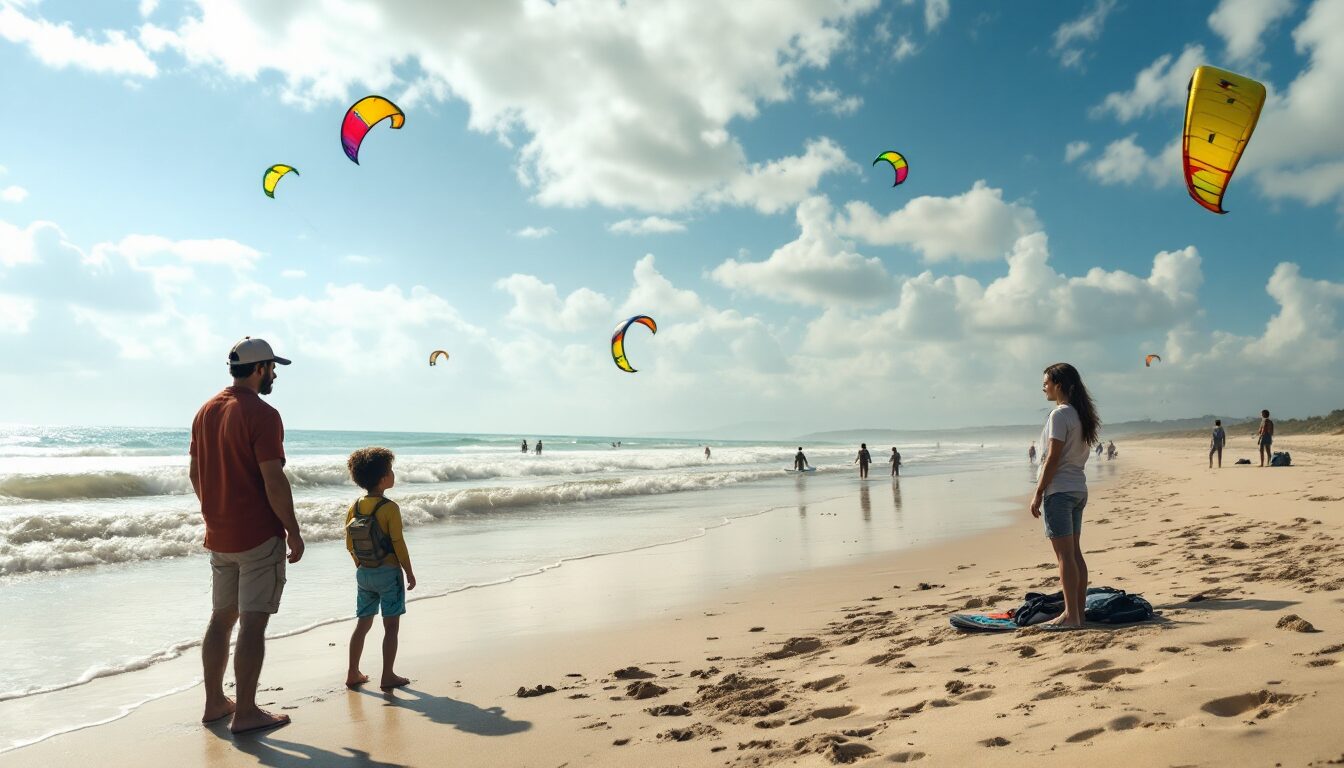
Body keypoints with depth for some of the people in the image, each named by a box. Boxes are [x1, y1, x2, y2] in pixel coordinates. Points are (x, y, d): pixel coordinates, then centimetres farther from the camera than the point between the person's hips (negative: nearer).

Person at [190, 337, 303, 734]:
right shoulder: (262, 414, -16)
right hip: (259, 536, -8)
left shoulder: (206, 411, 9)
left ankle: (214, 702, 26)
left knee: (222, 617, 17)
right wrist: (293, 531, -12)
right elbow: (273, 481, -20)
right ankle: (245, 713, 4)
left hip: (219, 535, 8)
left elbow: (195, 473, 15)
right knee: (253, 622, -2)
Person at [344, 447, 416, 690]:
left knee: (362, 623, 15)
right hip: (388, 572, -6)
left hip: (363, 573, 6)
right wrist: (410, 573, -5)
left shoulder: (354, 507, 1)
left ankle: (353, 674, 20)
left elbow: (350, 544, 7)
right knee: (391, 625, 4)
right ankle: (387, 677, 7)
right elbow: (398, 544, -15)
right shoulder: (390, 508, -16)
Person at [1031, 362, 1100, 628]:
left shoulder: (1059, 415, -14)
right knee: (1075, 552, 12)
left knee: (1064, 555, -6)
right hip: (1078, 488, 9)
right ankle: (1079, 610, 16)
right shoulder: (1080, 414, 13)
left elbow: (1053, 458, -17)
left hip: (1059, 490, -9)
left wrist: (1038, 493, -13)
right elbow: (1077, 455, 15)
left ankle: (1071, 616, -4)